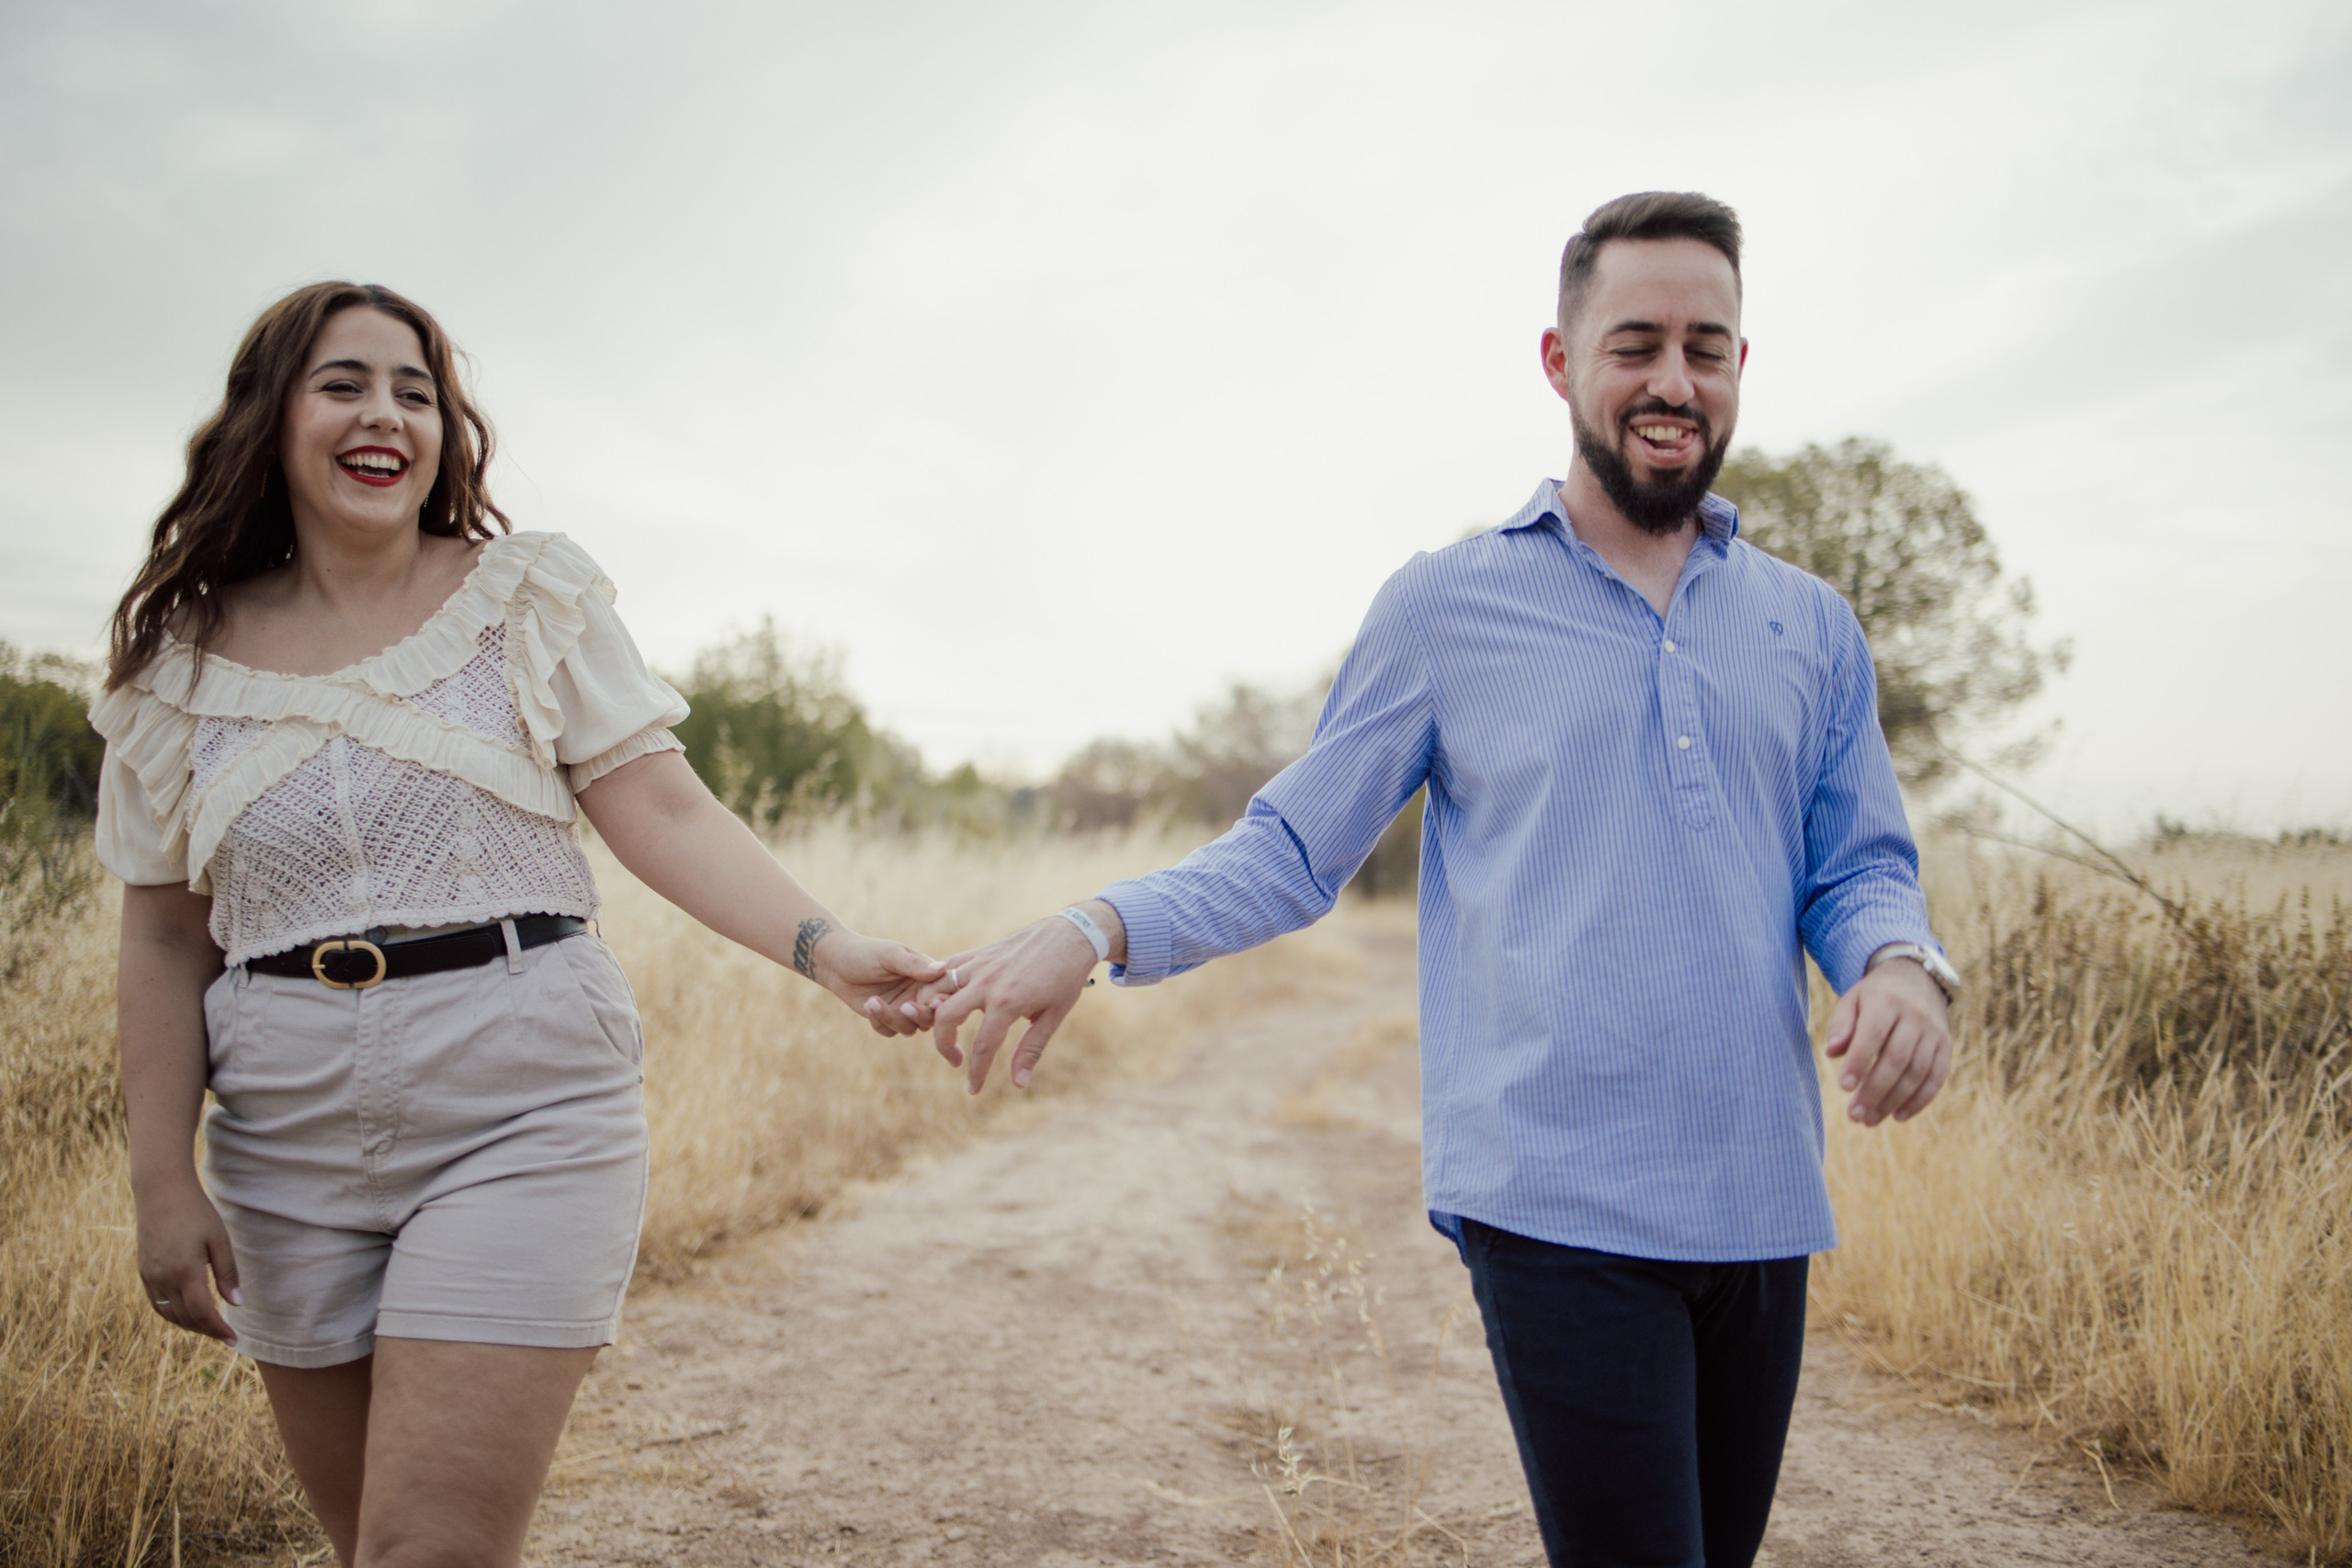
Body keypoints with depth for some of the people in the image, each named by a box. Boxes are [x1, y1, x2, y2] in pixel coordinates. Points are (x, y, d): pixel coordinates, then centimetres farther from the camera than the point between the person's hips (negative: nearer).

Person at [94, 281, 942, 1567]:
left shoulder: (533, 597, 1)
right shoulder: (187, 655, 6)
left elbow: (658, 806, -6)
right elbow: (166, 937, 7)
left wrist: (825, 947, -21)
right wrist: (162, 1180, 1)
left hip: (522, 1107, -3)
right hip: (291, 1135, 3)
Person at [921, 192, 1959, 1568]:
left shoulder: (1811, 627, 13)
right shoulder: (1446, 607, 3)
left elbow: (1862, 866, 13)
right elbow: (1294, 849, 3)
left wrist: (1905, 964, -11)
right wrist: (1100, 929, -13)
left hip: (1761, 1207, 5)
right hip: (1559, 1203, -4)